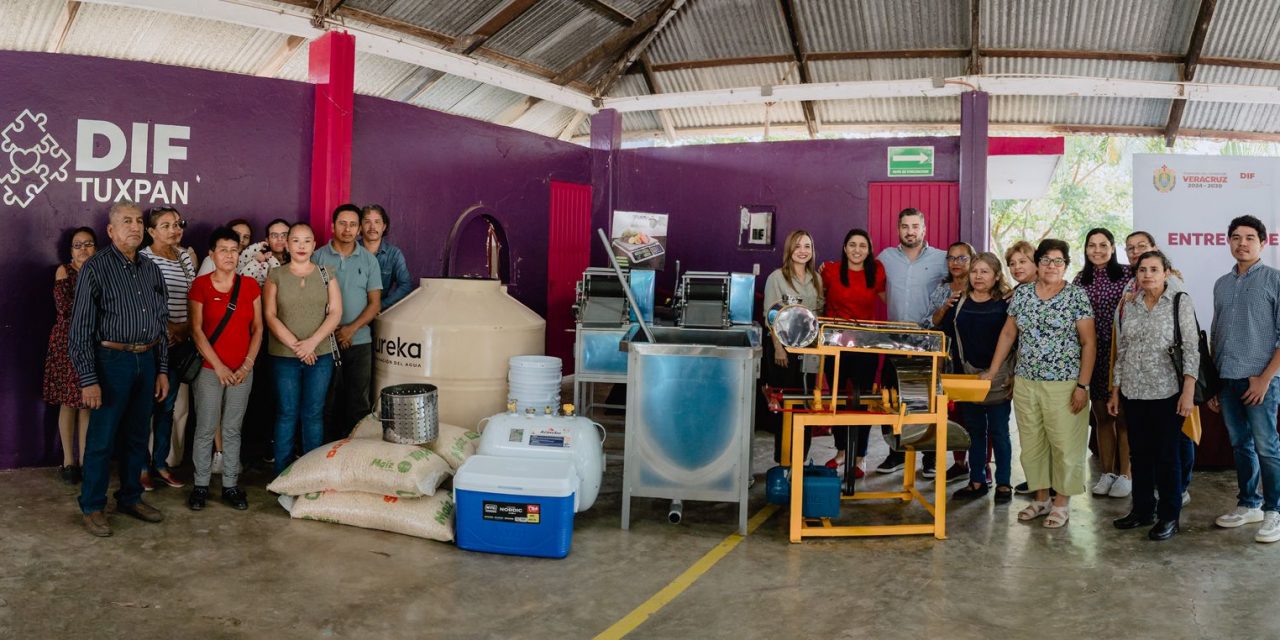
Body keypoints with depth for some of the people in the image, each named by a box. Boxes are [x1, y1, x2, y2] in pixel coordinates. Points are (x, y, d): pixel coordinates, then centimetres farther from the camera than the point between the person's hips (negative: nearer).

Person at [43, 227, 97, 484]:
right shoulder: (64, 271, 1)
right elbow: (64, 308, -12)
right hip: (67, 341, -2)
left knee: (88, 402, 5)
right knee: (68, 401, 2)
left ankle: (84, 460, 13)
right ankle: (68, 461, 11)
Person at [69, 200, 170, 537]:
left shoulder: (151, 270, 9)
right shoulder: (96, 268, -7)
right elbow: (80, 328, -9)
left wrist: (162, 369, 10)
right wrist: (88, 379, -13)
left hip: (147, 360, 5)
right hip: (112, 359, -5)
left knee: (137, 436, 14)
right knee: (102, 438, 2)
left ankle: (130, 497, 27)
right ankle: (92, 507, 15)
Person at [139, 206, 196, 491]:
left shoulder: (186, 256, 11)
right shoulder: (144, 258, -6)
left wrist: (185, 328, 1)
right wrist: (167, 326, -14)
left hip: (182, 341, 6)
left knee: (170, 404, 11)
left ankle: (161, 463, 21)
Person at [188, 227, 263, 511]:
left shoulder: (249, 285, 6)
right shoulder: (201, 285, -2)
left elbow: (257, 328, 6)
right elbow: (196, 330, -5)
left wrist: (247, 365, -4)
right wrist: (219, 366, -11)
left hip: (242, 370, 3)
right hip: (210, 368, -2)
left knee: (232, 430, 9)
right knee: (205, 430, 2)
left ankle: (230, 485, 17)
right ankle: (200, 485, 14)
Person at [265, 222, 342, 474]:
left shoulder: (326, 274, 7)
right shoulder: (275, 276, 4)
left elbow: (335, 313, 0)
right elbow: (270, 316, -2)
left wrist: (312, 342, -13)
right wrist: (295, 345, -12)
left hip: (320, 355, 1)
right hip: (284, 356, -1)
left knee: (314, 413, 5)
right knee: (287, 413, 3)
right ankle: (282, 475, 12)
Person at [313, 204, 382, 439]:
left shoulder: (369, 260, 5)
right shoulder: (318, 257, 2)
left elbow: (375, 303, 3)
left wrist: (352, 328, -11)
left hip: (360, 341, 1)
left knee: (359, 402, 4)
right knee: (328, 402, 4)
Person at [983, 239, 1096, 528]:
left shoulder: (1077, 296, -4)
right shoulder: (1022, 294, 6)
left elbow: (1088, 342, -6)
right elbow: (1008, 334, 12)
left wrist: (1083, 386, -11)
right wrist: (992, 371, 9)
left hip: (1064, 384, -4)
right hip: (1025, 382, 4)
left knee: (1065, 444, 1)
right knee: (1031, 443, 10)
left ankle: (1062, 502, 16)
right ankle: (1041, 498, 24)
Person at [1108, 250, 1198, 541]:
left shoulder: (1180, 302, -3)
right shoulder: (1130, 306, 10)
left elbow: (1191, 350, -8)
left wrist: (1188, 392, -15)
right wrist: (1115, 391, 11)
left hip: (1167, 392, -4)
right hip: (1133, 393, 4)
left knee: (1167, 455, 3)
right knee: (1139, 453, 10)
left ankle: (1169, 516, 14)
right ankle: (1142, 509, 22)